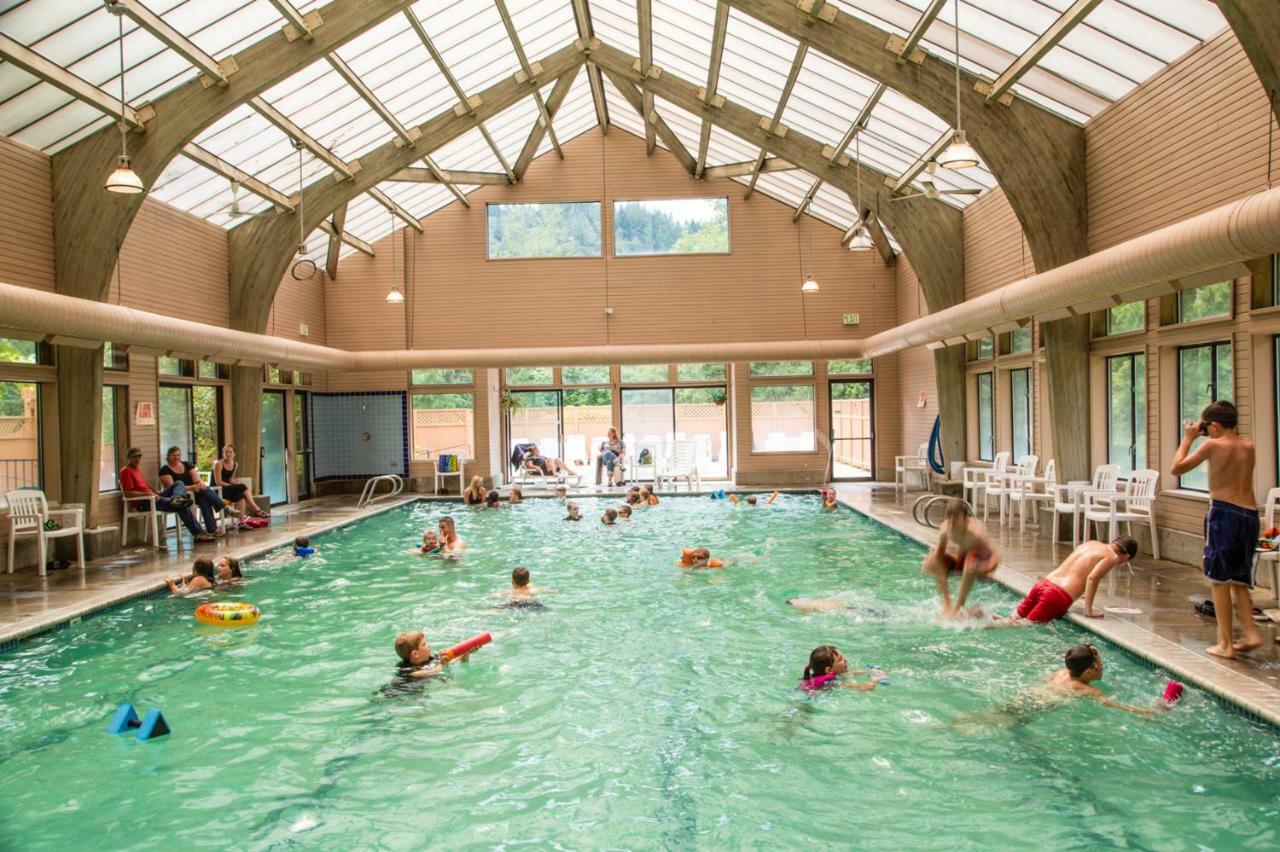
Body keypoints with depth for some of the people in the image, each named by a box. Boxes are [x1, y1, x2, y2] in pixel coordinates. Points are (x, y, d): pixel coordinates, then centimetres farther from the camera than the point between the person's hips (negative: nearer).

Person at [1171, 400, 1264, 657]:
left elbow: (1177, 468, -3)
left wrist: (1188, 438, 6)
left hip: (1224, 512, -6)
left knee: (1219, 580, 1)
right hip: (1250, 514, 6)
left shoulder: (1213, 445, -8)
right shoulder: (1248, 445, 9)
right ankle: (1250, 632, 7)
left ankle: (1226, 644, 2)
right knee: (1239, 580, 18)